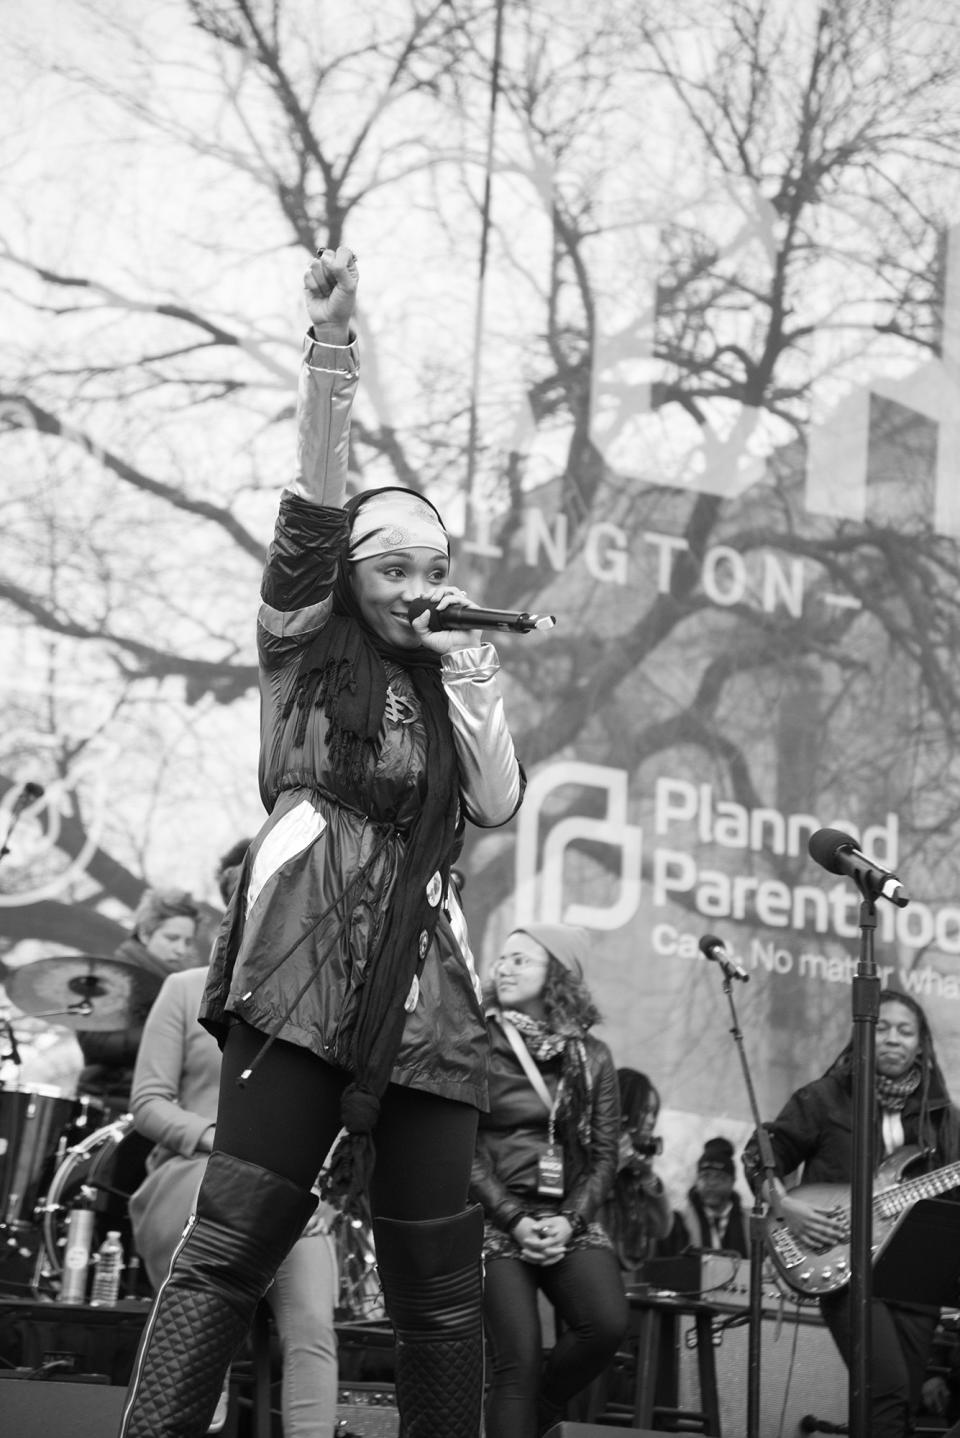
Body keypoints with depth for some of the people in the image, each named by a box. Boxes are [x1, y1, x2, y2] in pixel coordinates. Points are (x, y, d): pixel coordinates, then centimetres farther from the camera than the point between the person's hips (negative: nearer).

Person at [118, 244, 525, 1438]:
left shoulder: (454, 689, 23)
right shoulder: (303, 653, 10)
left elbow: (499, 806, 9)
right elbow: (312, 518, -6)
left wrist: (471, 680, 6)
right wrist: (329, 356, -17)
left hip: (422, 988, 5)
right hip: (305, 977, -5)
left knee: (439, 1283, 3)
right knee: (232, 1240, -15)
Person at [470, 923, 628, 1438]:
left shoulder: (590, 1056, 10)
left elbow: (604, 1154, 7)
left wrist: (571, 1219, -9)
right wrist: (514, 1218, -13)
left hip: (569, 1218, 3)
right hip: (496, 1219, -2)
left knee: (607, 1323, -20)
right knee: (518, 1356, -16)